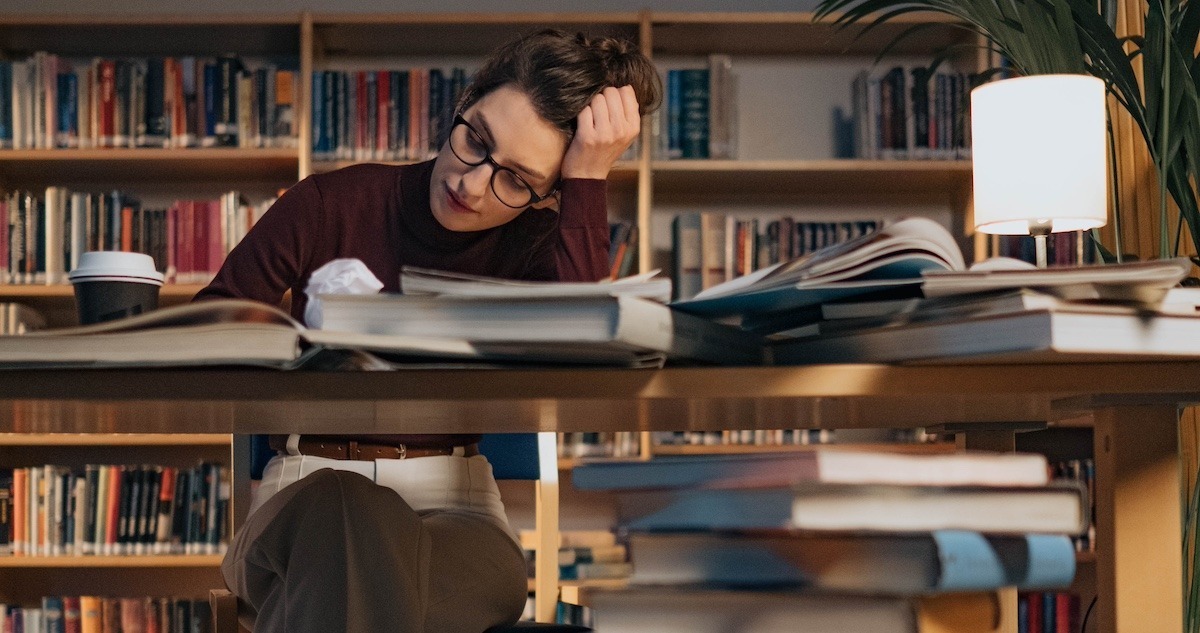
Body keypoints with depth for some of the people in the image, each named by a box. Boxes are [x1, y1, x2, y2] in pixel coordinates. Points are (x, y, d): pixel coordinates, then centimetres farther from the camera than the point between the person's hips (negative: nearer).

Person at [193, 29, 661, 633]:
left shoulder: (541, 243, 1)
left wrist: (587, 180, -20)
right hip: (307, 493, 0)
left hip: (449, 503, 1)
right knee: (349, 518, -39)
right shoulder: (332, 205, -1)